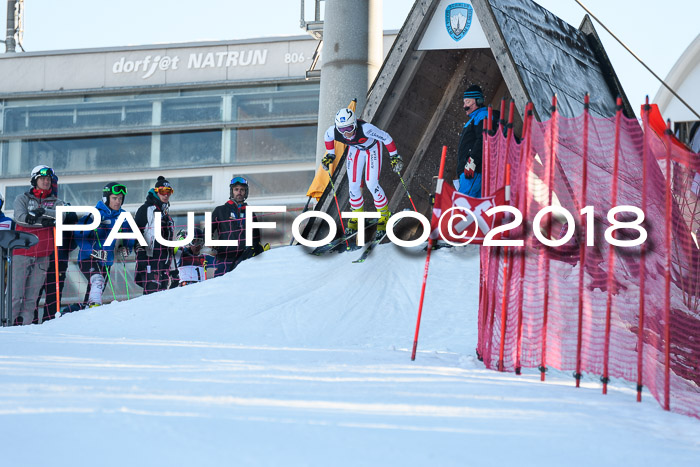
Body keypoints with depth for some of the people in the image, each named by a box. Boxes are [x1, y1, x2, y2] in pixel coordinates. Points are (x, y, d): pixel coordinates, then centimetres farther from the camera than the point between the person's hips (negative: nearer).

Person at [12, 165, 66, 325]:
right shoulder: (22, 199, 12)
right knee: (16, 292, -9)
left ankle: (25, 322, -1)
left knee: (32, 295, -1)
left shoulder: (56, 202, 16)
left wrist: (41, 212, -16)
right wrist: (44, 222, -11)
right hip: (22, 252, -2)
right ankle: (10, 321, -8)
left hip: (42, 255, 2)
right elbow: (20, 217, -6)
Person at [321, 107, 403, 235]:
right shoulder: (333, 131, -31)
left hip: (372, 149, -4)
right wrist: (330, 155, 6)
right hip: (355, 150, 4)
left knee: (371, 184, -11)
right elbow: (327, 137, -4)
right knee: (353, 185, 0)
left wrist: (394, 157, -23)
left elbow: (385, 137, -29)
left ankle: (384, 215, 12)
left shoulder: (365, 128, -43)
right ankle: (357, 216, 25)